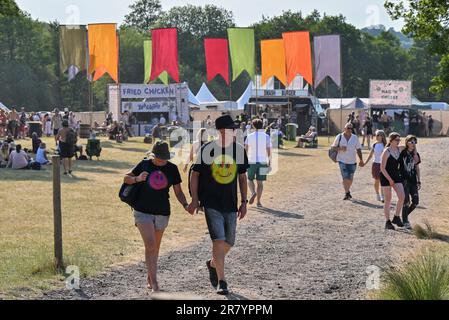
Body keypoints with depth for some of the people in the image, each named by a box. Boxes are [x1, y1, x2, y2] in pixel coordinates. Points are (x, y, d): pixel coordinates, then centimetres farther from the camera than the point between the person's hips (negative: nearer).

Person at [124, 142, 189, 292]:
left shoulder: (172, 169, 1)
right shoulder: (144, 164, -2)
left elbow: (178, 192, 5)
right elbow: (126, 178, 6)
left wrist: (185, 205, -13)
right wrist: (137, 179, -15)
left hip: (162, 213, 3)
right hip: (143, 211, -3)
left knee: (155, 247, 13)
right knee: (150, 246, -14)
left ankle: (150, 278, 31)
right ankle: (154, 283, -17)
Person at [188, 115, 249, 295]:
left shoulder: (239, 150, 1)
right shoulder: (207, 149, -8)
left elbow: (242, 177, 11)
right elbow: (195, 175, 0)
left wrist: (244, 202, 8)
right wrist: (194, 200, -5)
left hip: (231, 204, 4)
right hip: (211, 204, -4)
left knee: (229, 243, 11)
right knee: (218, 240, -13)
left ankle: (212, 264, 40)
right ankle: (221, 281, -5)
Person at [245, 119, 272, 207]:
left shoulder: (250, 136, -2)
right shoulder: (266, 137, -2)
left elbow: (246, 149, -3)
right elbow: (269, 151, -4)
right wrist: (269, 162, 3)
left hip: (252, 161, 0)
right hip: (263, 162, 0)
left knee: (250, 179, 15)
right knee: (260, 182, 7)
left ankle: (253, 193, -13)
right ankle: (258, 201, 4)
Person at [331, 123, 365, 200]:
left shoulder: (355, 137, 3)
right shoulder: (339, 137, -1)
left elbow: (358, 149, 7)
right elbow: (333, 147, 5)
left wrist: (361, 160, 5)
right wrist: (340, 148, -15)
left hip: (352, 161, 2)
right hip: (342, 160, -2)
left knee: (350, 178, 10)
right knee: (345, 177, -12)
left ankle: (347, 190, 32)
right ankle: (347, 193, -5)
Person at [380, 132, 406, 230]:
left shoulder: (399, 150, 5)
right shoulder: (386, 152, -13)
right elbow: (382, 168, -14)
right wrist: (390, 179, -14)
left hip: (396, 175, 6)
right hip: (386, 177, -6)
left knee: (402, 196, -9)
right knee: (388, 200, 0)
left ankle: (396, 217, 5)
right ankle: (388, 222, 8)